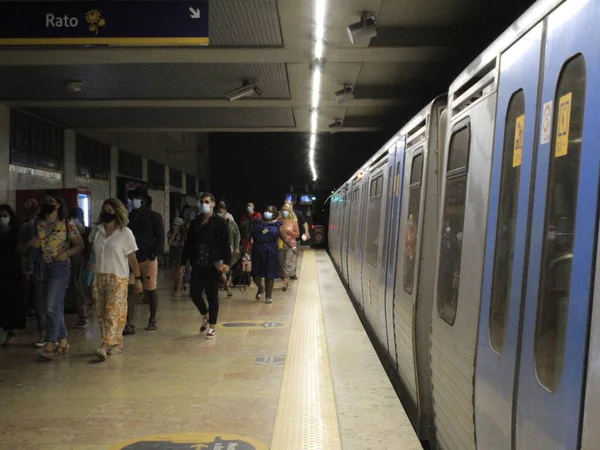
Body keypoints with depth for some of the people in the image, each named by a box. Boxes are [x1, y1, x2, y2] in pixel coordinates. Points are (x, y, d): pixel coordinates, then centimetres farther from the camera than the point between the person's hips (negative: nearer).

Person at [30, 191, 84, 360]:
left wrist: (66, 253, -16)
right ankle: (62, 341, 21)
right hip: (40, 268, 5)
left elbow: (79, 245, 0)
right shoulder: (37, 224, 9)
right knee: (42, 307, 9)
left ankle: (50, 344, -7)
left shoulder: (67, 224, -1)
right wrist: (31, 244, -7)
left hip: (59, 268, -5)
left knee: (51, 306, -13)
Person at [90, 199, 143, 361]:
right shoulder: (97, 231, 9)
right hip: (98, 277, 5)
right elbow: (93, 252, 20)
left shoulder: (125, 233, -3)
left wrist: (138, 279, -5)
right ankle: (117, 342, 17)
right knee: (100, 312, 6)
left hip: (117, 278, -5)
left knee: (113, 312, -9)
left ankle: (105, 345, -13)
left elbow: (132, 258, -3)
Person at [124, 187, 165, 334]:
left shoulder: (154, 217, -1)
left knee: (150, 290, 6)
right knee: (130, 290, -4)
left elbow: (161, 237, -3)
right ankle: (129, 324, -4)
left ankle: (152, 320, 20)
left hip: (148, 259, -3)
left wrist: (155, 254, -14)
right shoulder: (130, 216, 11)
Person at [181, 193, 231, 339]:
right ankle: (205, 316, 29)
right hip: (198, 264, 4)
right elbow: (188, 243, 12)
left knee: (212, 295, 3)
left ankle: (212, 327, 15)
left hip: (214, 265, -4)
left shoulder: (220, 222, -4)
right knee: (194, 293, 1)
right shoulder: (195, 222, 9)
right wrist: (184, 262, 9)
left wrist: (227, 262, -19)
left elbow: (226, 244, -9)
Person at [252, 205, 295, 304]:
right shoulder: (257, 223, 9)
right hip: (257, 251, 2)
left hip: (270, 252, -2)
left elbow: (285, 237, 0)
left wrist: (292, 247, -12)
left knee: (270, 275, 3)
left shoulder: (276, 225, 4)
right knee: (255, 274, 3)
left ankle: (268, 296, 16)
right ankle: (261, 288, 33)